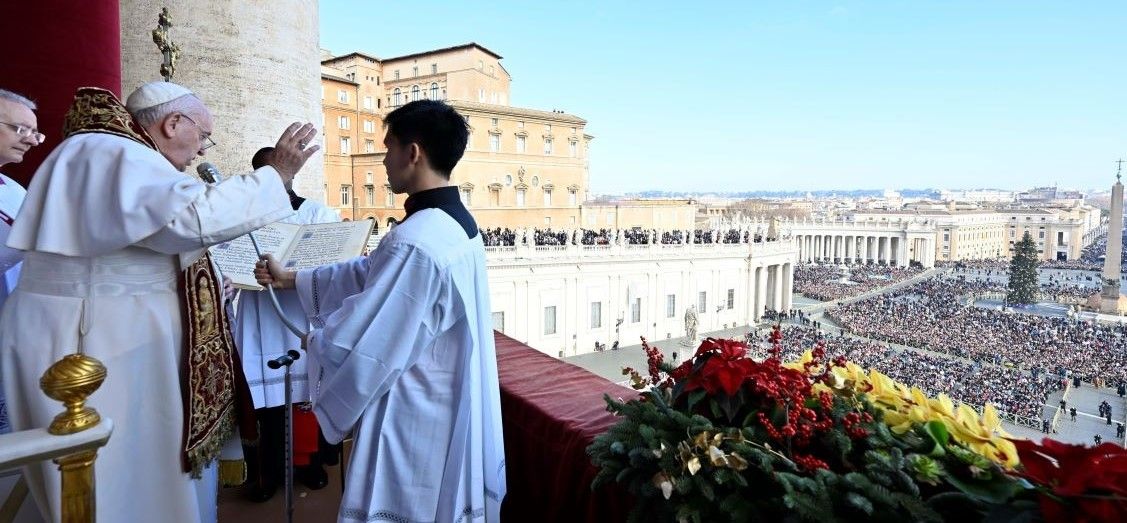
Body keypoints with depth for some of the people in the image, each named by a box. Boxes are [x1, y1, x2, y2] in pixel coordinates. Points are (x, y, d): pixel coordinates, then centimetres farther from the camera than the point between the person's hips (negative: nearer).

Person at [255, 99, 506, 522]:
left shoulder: (415, 242, -29)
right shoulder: (455, 224, 3)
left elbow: (361, 342, -22)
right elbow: (369, 273, 14)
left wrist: (314, 340, 0)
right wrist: (291, 279, 18)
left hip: (413, 422, -9)